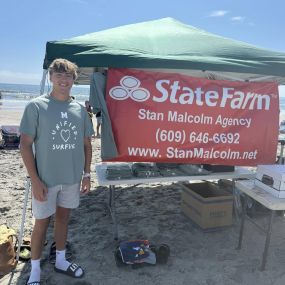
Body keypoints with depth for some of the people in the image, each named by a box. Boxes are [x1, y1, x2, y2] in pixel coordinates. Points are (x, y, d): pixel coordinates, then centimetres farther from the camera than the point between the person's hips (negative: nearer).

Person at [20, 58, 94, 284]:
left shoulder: (79, 109, 2)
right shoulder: (36, 106, -9)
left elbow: (86, 144, 9)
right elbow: (25, 145, -9)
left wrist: (86, 174, 6)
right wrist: (35, 180, -13)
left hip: (72, 178, 4)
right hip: (46, 179, -3)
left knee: (63, 217, 18)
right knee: (42, 222, 9)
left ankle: (61, 261, 37)